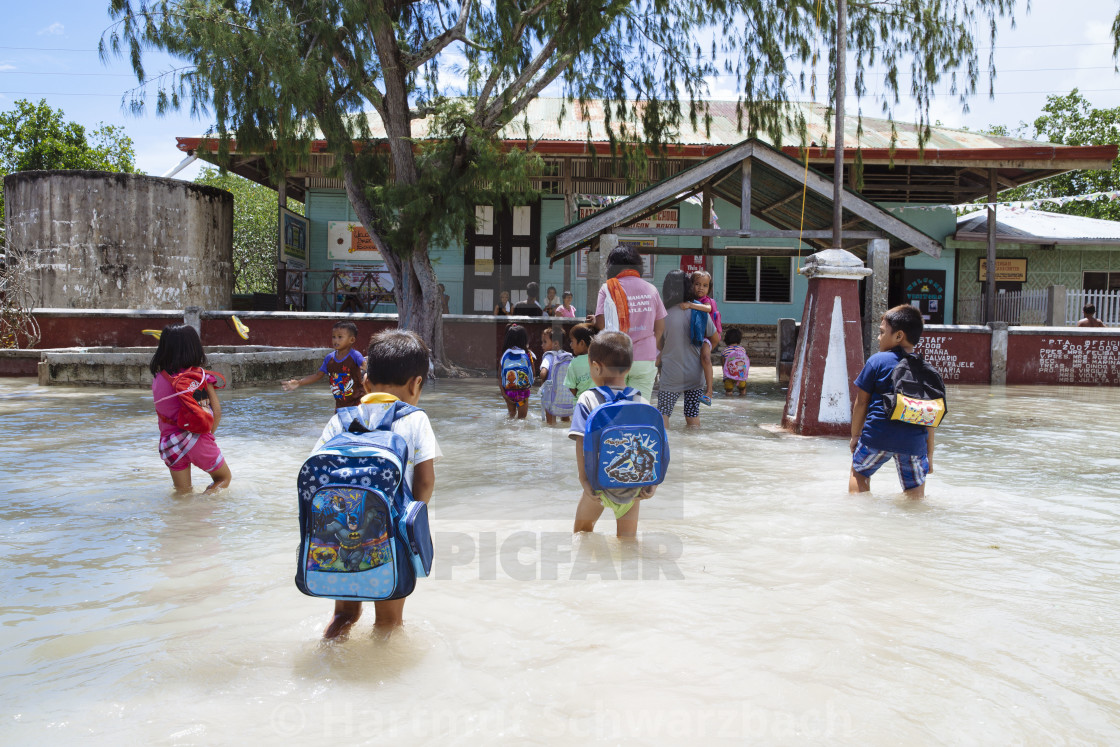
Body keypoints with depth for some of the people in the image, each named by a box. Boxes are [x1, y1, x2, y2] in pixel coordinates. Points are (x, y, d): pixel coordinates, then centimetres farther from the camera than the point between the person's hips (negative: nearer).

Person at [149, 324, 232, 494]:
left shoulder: (158, 378, 2)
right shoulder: (200, 375, -9)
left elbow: (162, 412, 5)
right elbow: (216, 411, -7)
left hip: (168, 444, 4)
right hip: (196, 440, -4)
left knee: (182, 493, 20)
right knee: (224, 477, 15)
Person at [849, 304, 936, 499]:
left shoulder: (877, 361, -3)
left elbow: (861, 402, 0)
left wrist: (855, 435, 12)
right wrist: (930, 454, 15)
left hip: (878, 436, -2)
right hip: (914, 441, 2)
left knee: (859, 471, 22)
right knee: (915, 490, 12)